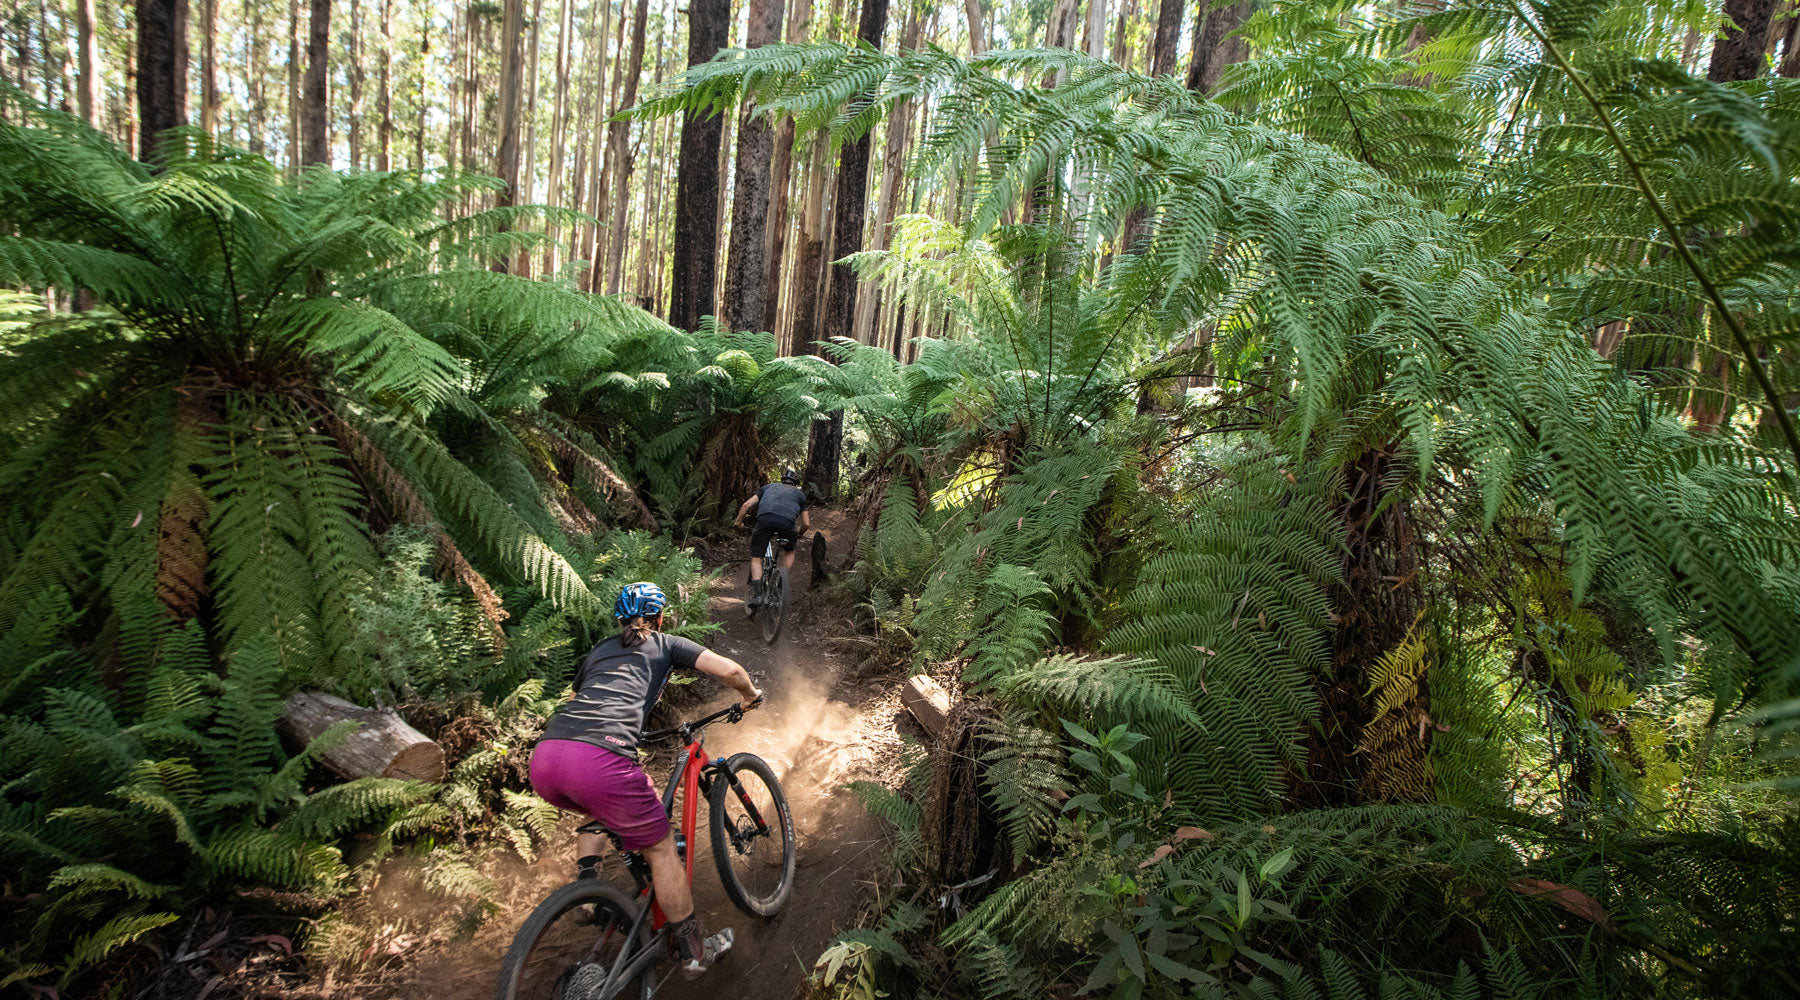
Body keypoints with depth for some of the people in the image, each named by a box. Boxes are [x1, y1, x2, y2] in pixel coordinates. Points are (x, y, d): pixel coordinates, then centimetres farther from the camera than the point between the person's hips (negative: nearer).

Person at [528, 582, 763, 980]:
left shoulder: (599, 650, 32)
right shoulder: (666, 643, 20)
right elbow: (729, 669, 10)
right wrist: (749, 696, 31)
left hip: (544, 759, 6)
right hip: (598, 760, -6)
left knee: (597, 808, 40)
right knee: (661, 848, 13)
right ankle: (693, 951, 23)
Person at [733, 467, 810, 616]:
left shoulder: (769, 486, 36)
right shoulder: (799, 494, 34)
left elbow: (747, 505, 24)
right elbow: (806, 524, 29)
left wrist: (738, 523, 36)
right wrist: (798, 536, 47)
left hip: (765, 518, 0)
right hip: (787, 522, 0)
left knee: (756, 558, 10)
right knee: (789, 552, 29)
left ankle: (757, 595, -6)